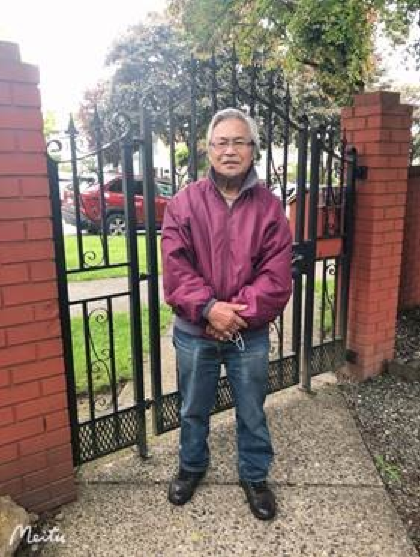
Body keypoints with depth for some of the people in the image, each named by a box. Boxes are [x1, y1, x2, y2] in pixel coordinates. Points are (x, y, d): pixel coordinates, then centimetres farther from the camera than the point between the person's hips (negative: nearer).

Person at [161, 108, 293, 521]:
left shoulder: (269, 207, -5)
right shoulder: (184, 203, -6)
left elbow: (277, 276, -11)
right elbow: (175, 268, -12)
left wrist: (237, 313, -18)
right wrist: (208, 308, -23)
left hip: (249, 334, 0)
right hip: (194, 332, 0)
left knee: (252, 413, 17)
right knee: (194, 409, 20)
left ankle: (254, 476, 42)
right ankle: (192, 466, 47)